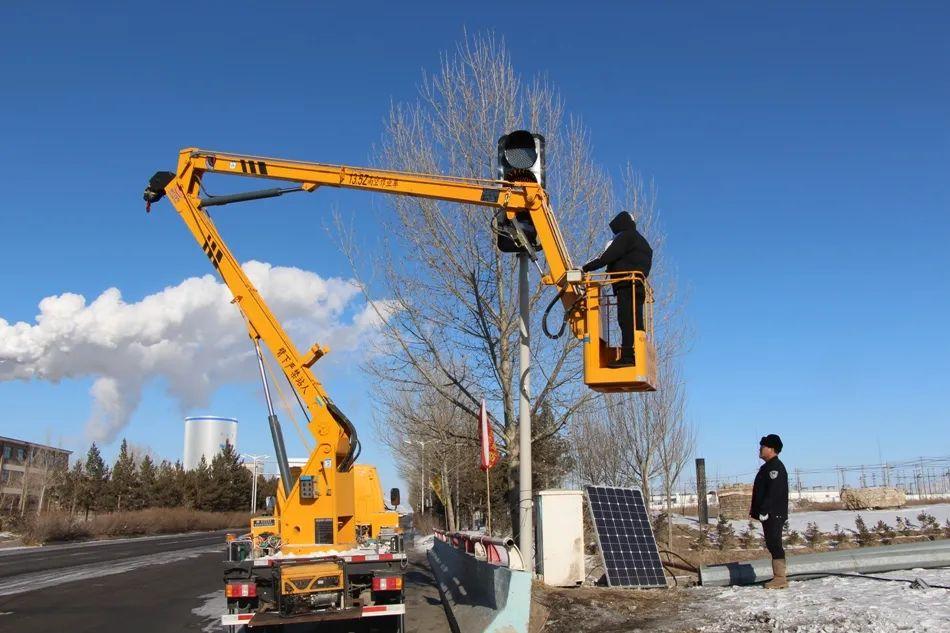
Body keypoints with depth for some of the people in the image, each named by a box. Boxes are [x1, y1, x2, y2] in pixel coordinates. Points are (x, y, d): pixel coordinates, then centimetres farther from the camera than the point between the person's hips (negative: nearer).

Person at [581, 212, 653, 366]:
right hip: (638, 286, 10)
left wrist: (585, 268, -3)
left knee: (627, 320, -17)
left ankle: (627, 356, -25)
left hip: (627, 285, -10)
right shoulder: (642, 241, 30)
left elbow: (607, 257, -8)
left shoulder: (625, 236, 1)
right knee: (635, 322, 6)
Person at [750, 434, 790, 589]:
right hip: (769, 514, 11)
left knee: (775, 544, -9)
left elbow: (773, 492, -22)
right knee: (772, 544, 12)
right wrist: (755, 509, 19)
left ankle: (780, 578, -7)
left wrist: (764, 511, -24)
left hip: (774, 514, -11)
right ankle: (778, 576, 16)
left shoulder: (775, 467, -14)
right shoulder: (768, 467, 19)